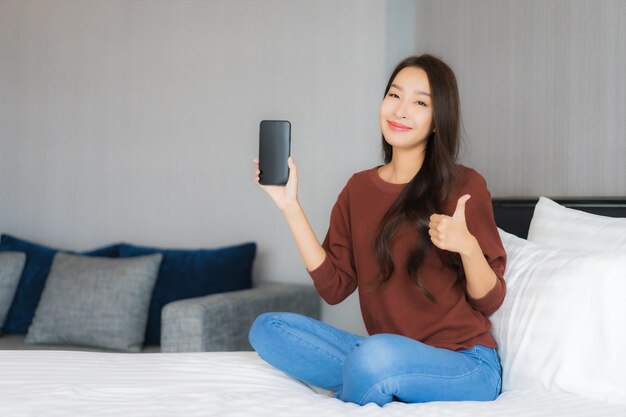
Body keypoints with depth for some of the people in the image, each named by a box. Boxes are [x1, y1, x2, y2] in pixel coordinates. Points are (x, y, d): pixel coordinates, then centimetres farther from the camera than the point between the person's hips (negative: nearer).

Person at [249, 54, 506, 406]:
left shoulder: (465, 186, -7)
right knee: (267, 328, -7)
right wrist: (290, 206, -1)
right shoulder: (359, 189, 8)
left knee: (377, 354, -36)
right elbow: (334, 287, 2)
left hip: (465, 364, -5)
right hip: (390, 358, 5)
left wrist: (467, 246, -25)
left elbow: (490, 300, -5)